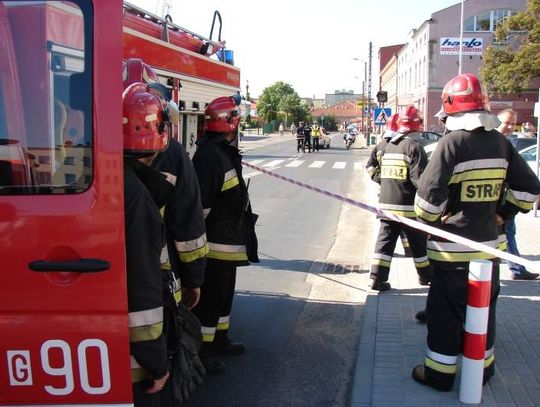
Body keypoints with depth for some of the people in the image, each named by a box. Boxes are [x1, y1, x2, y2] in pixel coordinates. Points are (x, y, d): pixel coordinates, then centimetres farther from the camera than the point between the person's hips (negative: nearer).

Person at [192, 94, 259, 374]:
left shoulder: (224, 151, 13)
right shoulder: (209, 154, -21)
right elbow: (200, 202, -24)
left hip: (229, 241, 10)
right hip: (216, 244, -10)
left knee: (224, 292, 21)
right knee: (210, 297, 0)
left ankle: (219, 340, 36)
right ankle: (202, 351, 13)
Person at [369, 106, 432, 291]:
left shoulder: (388, 146, 10)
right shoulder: (414, 146, -13)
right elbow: (419, 178, -19)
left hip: (386, 204, 6)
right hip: (408, 206, -6)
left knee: (384, 242, 6)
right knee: (419, 243, 12)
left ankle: (377, 278, 2)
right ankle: (426, 276, 28)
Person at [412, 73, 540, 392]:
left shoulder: (452, 143, -16)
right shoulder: (501, 142, 3)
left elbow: (429, 193, -20)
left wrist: (428, 221, -3)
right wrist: (504, 213, 15)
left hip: (453, 248, -6)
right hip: (488, 244, 6)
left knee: (445, 310, 5)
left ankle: (440, 373, 14)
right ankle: (482, 367, 32)